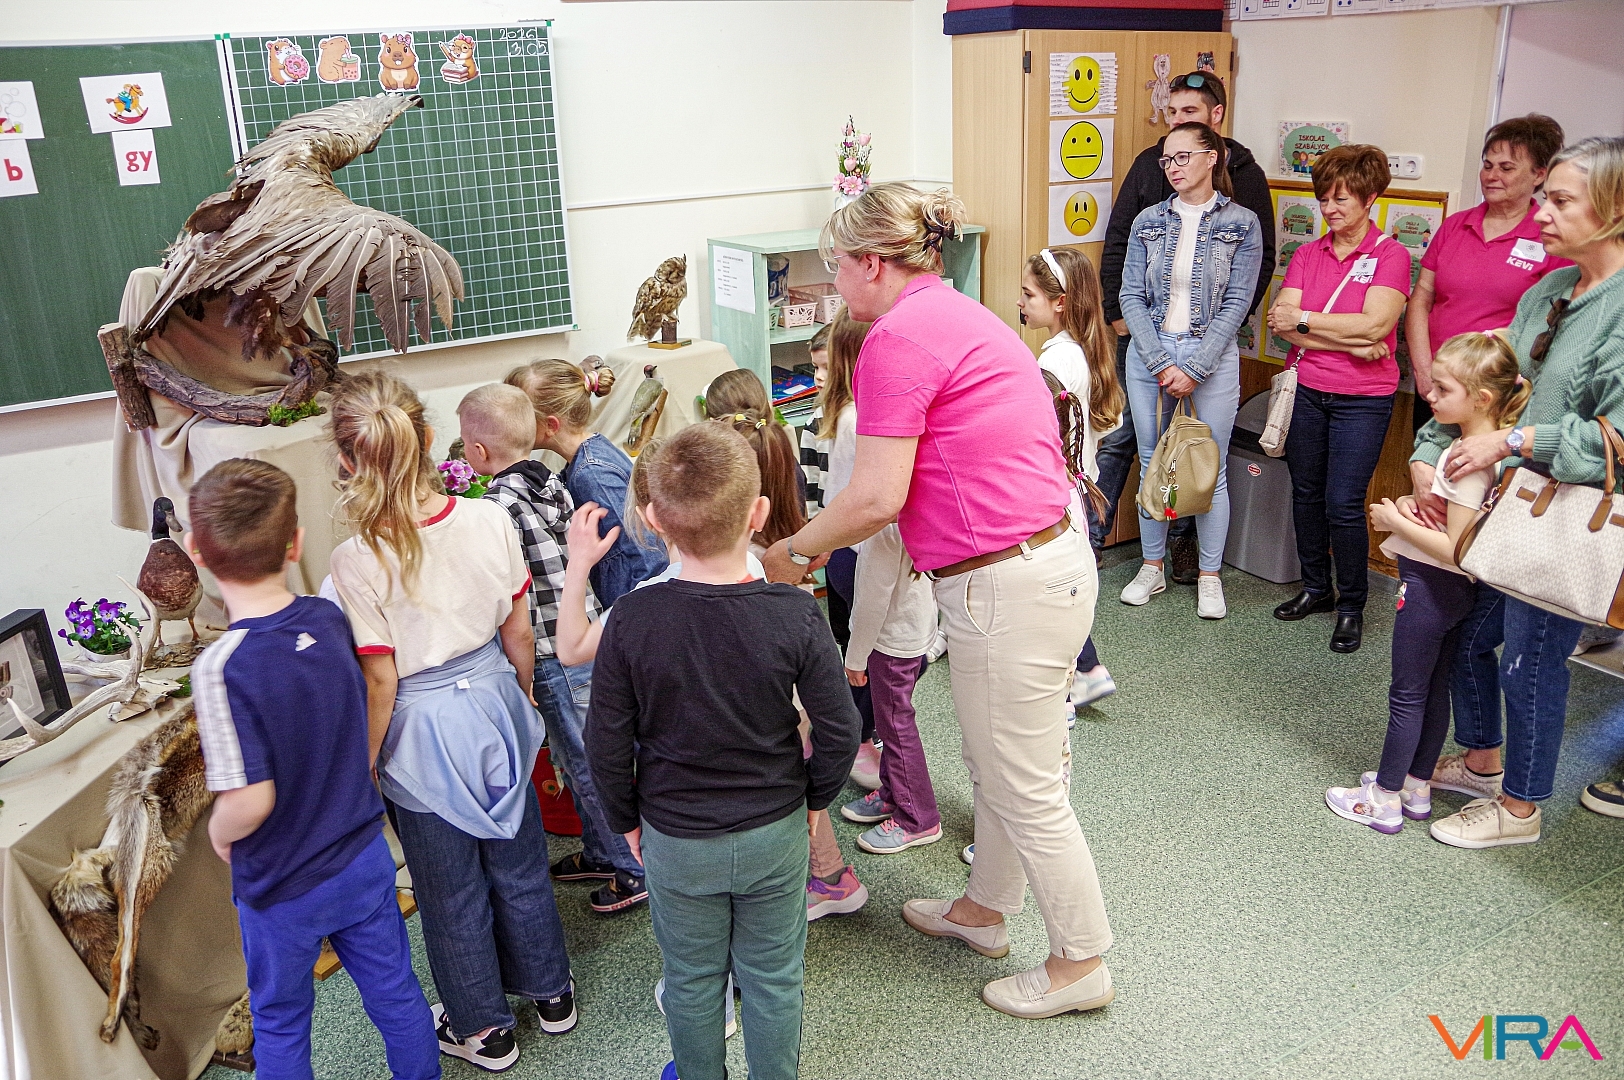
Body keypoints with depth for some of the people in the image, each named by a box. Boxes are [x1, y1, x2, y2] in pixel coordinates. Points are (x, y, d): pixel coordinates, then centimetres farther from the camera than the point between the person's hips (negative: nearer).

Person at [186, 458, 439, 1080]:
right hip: (365, 859, 4)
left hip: (283, 888, -4)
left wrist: (219, 832, -7)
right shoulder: (329, 619, -13)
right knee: (394, 992, 23)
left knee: (280, 1024, 21)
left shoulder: (222, 668, -29)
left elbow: (250, 800, -27)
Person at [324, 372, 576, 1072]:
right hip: (494, 702, 4)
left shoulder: (357, 560, -23)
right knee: (518, 861, 24)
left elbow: (380, 682, -17)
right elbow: (518, 633, -4)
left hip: (421, 733, -3)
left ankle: (482, 1028, 38)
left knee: (452, 889, 17)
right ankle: (550, 991, 45)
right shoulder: (490, 520, -14)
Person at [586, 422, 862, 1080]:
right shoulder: (794, 615, -20)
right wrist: (814, 797, 6)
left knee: (691, 981, 22)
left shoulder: (631, 620, -20)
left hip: (675, 843, 0)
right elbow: (839, 730, -13)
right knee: (772, 977, 21)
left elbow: (607, 743, -11)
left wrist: (627, 821, 6)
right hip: (775, 833, 0)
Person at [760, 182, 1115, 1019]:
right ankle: (983, 910, 44)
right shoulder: (962, 316, 15)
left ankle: (1080, 963, 25)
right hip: (1045, 560, 10)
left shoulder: (899, 336, -15)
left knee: (1025, 790, 7)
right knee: (992, 762, 25)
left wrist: (792, 552, -4)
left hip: (1010, 587, -10)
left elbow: (877, 498, -19)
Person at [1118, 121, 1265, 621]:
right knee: (1152, 464, 8)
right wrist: (1160, 363, -10)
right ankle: (1152, 567, 22)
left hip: (1211, 357, -2)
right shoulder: (1148, 221, 4)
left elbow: (1236, 303, -6)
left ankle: (1210, 576, 17)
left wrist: (1194, 369, -13)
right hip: (1149, 355, 2)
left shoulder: (1241, 223, -2)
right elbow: (1131, 296, 0)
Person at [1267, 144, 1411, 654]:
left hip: (1362, 398, -4)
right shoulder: (1307, 254, 6)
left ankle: (1352, 604, 13)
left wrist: (1304, 319, -12)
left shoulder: (1390, 255, -4)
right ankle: (1316, 587, 29)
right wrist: (1351, 342, -15)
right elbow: (1280, 323, -7)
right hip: (1306, 391, 4)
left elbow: (1375, 323, -18)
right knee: (1306, 493, 11)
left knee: (1343, 503, -5)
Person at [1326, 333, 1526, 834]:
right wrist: (1414, 505, 1)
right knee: (1434, 689, 17)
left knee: (1408, 694, 2)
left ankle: (1385, 801, 13)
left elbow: (1455, 549, -27)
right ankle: (1417, 787, 30)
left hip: (1430, 586, -10)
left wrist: (1396, 521, -18)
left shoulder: (1469, 461, -25)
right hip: (1452, 589, 10)